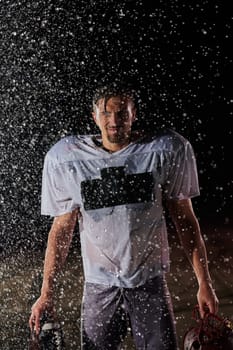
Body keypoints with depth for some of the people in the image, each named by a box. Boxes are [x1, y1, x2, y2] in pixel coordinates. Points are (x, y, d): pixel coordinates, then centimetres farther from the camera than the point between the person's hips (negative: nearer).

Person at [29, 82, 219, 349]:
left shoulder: (165, 151, -4)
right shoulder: (67, 159, -3)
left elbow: (184, 220, 1)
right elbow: (62, 229, 4)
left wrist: (204, 283, -1)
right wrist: (46, 293, 1)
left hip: (150, 284, 0)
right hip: (98, 287, 1)